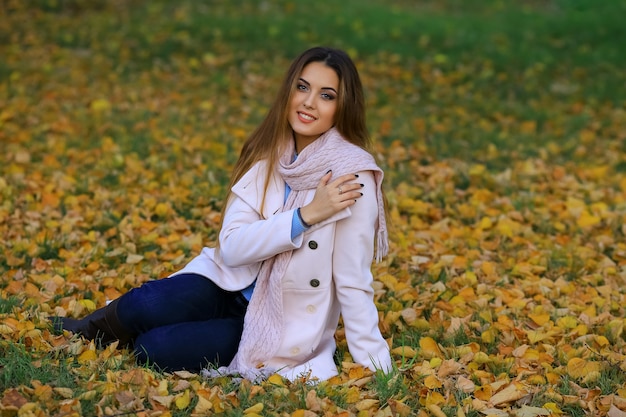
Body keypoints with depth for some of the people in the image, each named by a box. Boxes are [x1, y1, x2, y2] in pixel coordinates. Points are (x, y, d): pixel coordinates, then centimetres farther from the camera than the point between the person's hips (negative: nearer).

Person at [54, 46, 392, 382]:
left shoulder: (352, 175, -18)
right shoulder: (266, 154, -3)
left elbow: (354, 282, -16)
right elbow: (232, 247, -13)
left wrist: (376, 371, -18)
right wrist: (306, 214, -25)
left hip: (281, 325, -4)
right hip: (230, 285, 4)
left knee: (156, 349, -25)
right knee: (147, 304, -26)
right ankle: (89, 330, 7)